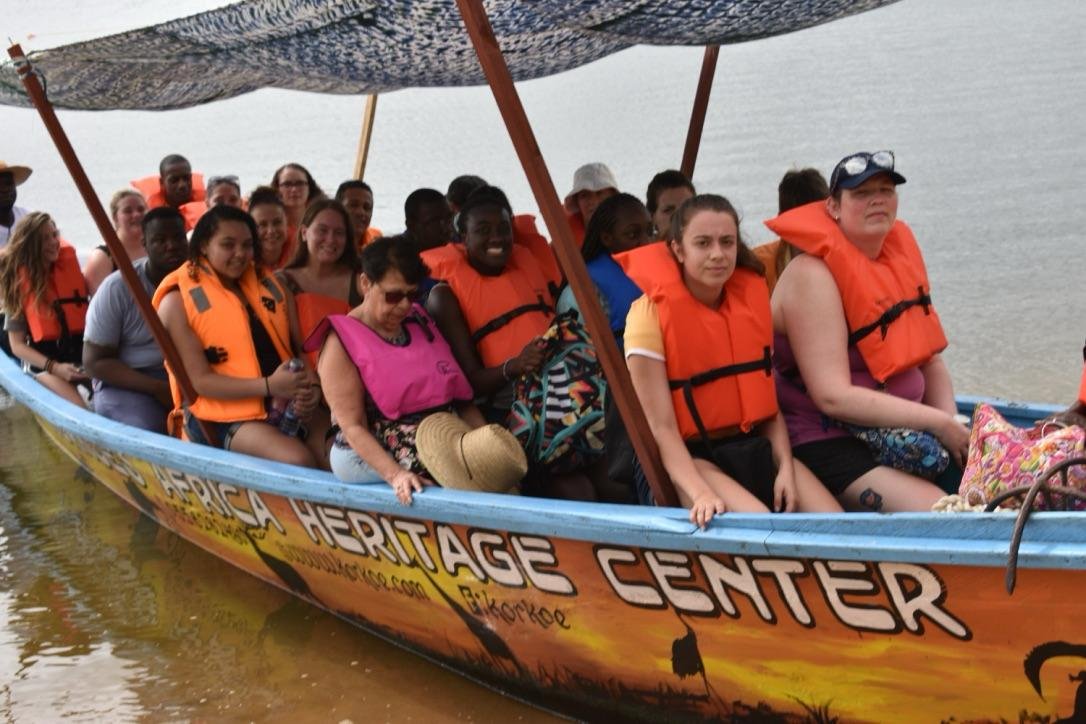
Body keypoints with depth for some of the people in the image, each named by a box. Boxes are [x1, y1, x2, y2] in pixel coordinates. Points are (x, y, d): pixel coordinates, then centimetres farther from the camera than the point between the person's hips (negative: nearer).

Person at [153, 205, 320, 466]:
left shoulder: (267, 285, 17)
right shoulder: (178, 301, 0)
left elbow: (294, 348, 18)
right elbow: (199, 380, -8)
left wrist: (306, 389, -5)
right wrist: (268, 386, -20)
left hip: (283, 407, 6)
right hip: (223, 419, -6)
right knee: (298, 460, -30)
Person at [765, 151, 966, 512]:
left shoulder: (900, 252, 10)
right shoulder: (812, 276, -15)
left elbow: (930, 361, 13)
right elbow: (833, 396, -23)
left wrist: (951, 425, -7)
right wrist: (938, 423, -20)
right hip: (830, 440, -8)